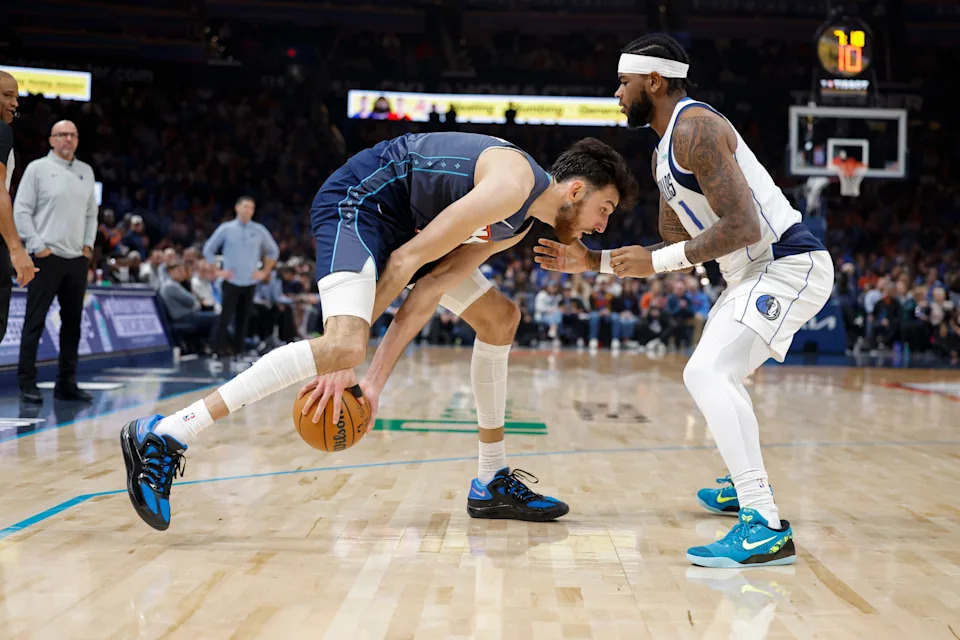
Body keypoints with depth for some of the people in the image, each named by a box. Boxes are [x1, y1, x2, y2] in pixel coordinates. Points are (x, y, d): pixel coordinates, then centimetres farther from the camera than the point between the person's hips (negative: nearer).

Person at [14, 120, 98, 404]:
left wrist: (88, 244, 8)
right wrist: (37, 246, -11)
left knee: (72, 323, 8)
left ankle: (66, 383, 16)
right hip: (47, 258, -5)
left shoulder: (86, 171, 14)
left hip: (77, 259, 5)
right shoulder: (38, 168, -1)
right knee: (35, 322, -3)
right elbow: (21, 211, -5)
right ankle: (27, 383, 2)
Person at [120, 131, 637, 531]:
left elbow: (431, 287, 1)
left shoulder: (519, 225, 9)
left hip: (406, 221, 11)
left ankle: (492, 482, 18)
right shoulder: (513, 183, -20)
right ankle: (161, 437, -31)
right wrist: (352, 363, -21)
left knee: (499, 318, 14)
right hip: (358, 201, -11)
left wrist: (376, 379, -9)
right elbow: (406, 261, -23)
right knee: (343, 345, -32)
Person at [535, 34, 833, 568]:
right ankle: (748, 486, 46)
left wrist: (655, 262, -20)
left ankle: (768, 529, -28)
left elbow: (743, 227, -25)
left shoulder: (696, 128, -16)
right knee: (719, 372, 27)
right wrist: (593, 261, 15)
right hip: (757, 271, 11)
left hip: (788, 263, -11)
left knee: (707, 374, -24)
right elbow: (678, 249, 21)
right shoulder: (666, 153, 16)